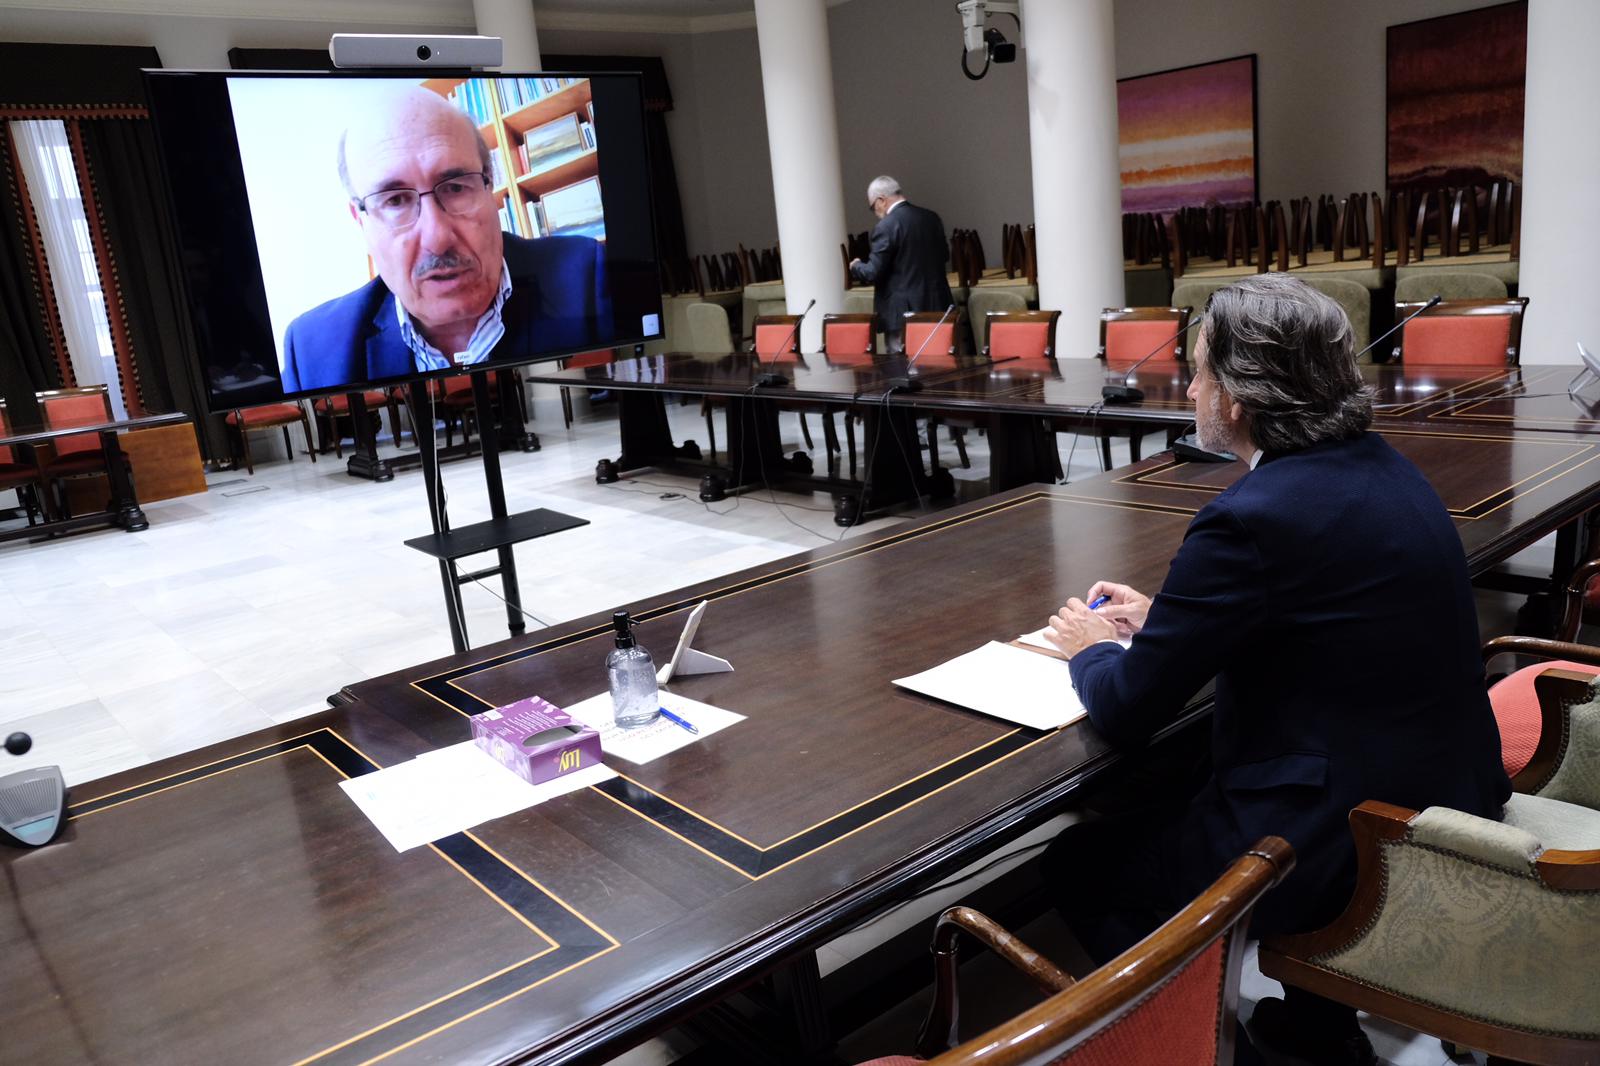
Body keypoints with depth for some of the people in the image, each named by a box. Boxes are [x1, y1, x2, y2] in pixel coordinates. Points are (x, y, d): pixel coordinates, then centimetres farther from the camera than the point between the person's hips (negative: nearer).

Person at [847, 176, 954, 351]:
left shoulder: (886, 226, -14)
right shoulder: (932, 218, 6)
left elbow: (873, 273, -15)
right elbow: (944, 255, 19)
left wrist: (855, 267, 5)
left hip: (903, 312, -7)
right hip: (936, 308, 7)